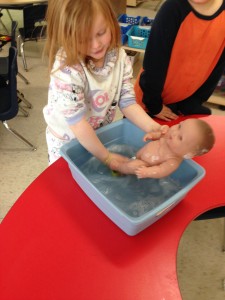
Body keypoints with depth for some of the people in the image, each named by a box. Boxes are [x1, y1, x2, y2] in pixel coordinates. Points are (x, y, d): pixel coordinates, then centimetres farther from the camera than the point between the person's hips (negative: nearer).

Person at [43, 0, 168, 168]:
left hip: (101, 135, 5)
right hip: (68, 142, -4)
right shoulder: (66, 69, -32)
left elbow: (127, 101, -11)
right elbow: (77, 123, -30)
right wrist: (106, 157, -24)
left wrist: (152, 127, -26)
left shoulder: (119, 56, -14)